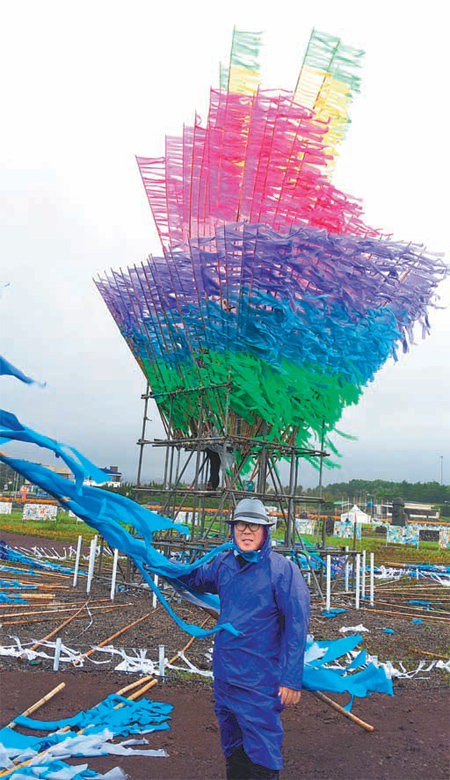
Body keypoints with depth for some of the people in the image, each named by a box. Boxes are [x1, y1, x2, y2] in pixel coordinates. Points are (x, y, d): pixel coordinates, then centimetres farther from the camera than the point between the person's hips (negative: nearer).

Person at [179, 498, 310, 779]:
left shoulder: (282, 569, -14)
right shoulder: (224, 563, 2)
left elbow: (297, 625, -14)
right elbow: (194, 579, 22)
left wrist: (291, 679, -16)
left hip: (261, 681, -6)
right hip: (225, 672, 6)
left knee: (261, 749, 2)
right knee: (233, 745, 22)